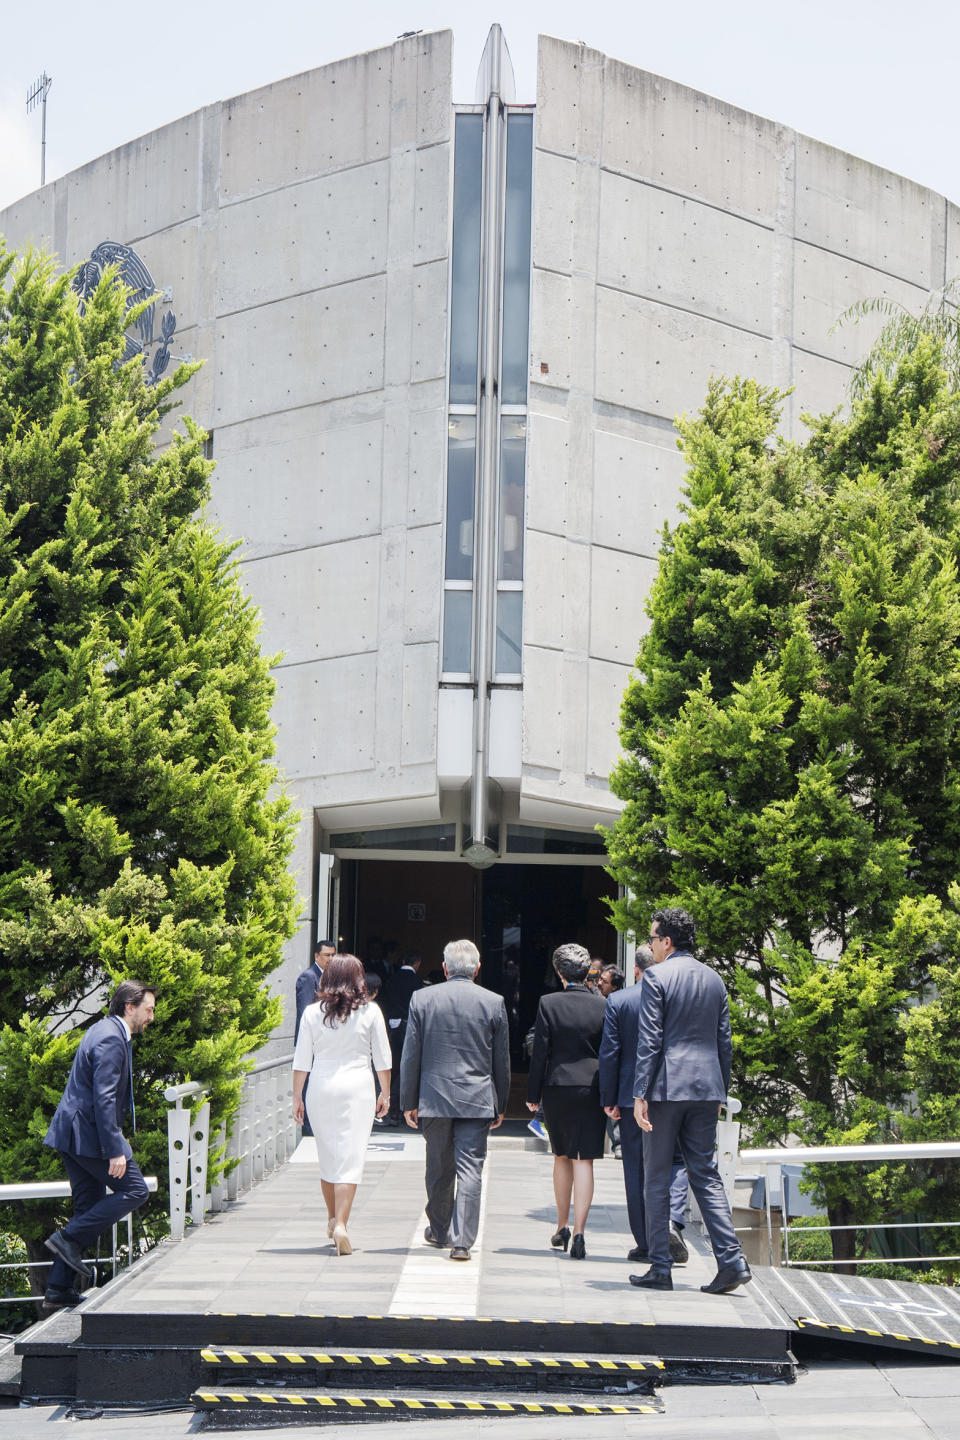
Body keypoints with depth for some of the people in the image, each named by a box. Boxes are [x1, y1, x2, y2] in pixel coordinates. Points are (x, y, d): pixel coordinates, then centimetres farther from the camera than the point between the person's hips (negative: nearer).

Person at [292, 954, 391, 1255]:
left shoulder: (313, 1012, 1)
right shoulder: (370, 1012, -2)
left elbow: (301, 1060, 2)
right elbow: (382, 1058, 3)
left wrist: (297, 1097, 10)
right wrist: (385, 1093, 14)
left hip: (320, 1088, 2)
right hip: (357, 1087, -2)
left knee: (327, 1155, 16)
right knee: (350, 1157, -3)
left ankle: (332, 1219, 29)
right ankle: (341, 1225, -15)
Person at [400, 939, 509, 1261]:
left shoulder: (421, 999, -2)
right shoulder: (494, 1002, -1)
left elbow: (410, 1056, 0)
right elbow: (502, 1062, 5)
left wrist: (408, 1102, 7)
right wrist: (500, 1106, 14)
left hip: (433, 1099, 1)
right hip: (477, 1101, -1)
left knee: (439, 1169, 15)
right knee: (470, 1170, -1)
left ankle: (439, 1231, 30)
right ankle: (462, 1241, -9)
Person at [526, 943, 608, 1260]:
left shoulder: (549, 1004, -6)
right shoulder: (602, 1005, -2)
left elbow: (539, 1052, -5)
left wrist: (533, 1094, 2)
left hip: (556, 1088, 0)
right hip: (591, 1088, 0)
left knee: (562, 1158, 18)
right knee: (583, 1161, -1)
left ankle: (562, 1227, 25)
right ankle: (578, 1233, -9)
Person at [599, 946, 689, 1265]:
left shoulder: (618, 1001, -3)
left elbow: (609, 1053, -3)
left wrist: (609, 1099, 3)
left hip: (632, 1096, 0)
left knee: (637, 1171, 7)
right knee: (676, 1161, 11)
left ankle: (646, 1244, 9)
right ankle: (673, 1221, -13)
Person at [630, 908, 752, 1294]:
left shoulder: (656, 977, -8)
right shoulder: (714, 979, 11)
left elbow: (649, 1040, -12)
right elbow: (724, 1042, 14)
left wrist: (640, 1094, -11)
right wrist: (720, 1093, 21)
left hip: (666, 1087, -5)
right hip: (706, 1088, 5)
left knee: (656, 1178, 4)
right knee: (706, 1175, 8)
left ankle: (659, 1268, 6)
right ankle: (731, 1260, -4)